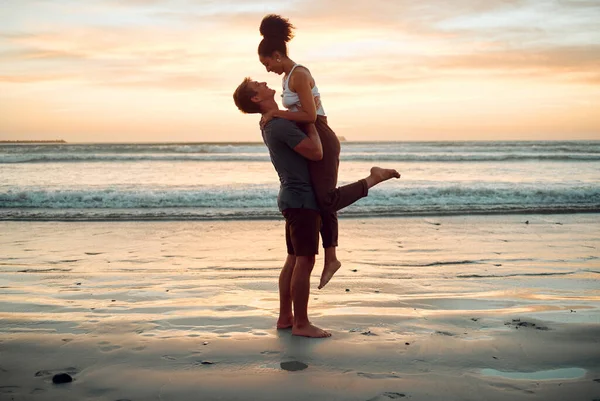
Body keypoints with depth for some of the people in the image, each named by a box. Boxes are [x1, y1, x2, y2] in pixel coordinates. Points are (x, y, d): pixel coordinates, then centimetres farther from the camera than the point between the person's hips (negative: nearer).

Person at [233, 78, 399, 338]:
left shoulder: (272, 124, 14)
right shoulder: (281, 124, -18)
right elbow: (316, 153, -22)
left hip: (293, 197, 10)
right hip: (301, 198, -10)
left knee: (294, 260, 13)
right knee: (305, 261, -7)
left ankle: (285, 317, 19)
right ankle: (301, 323, -2)